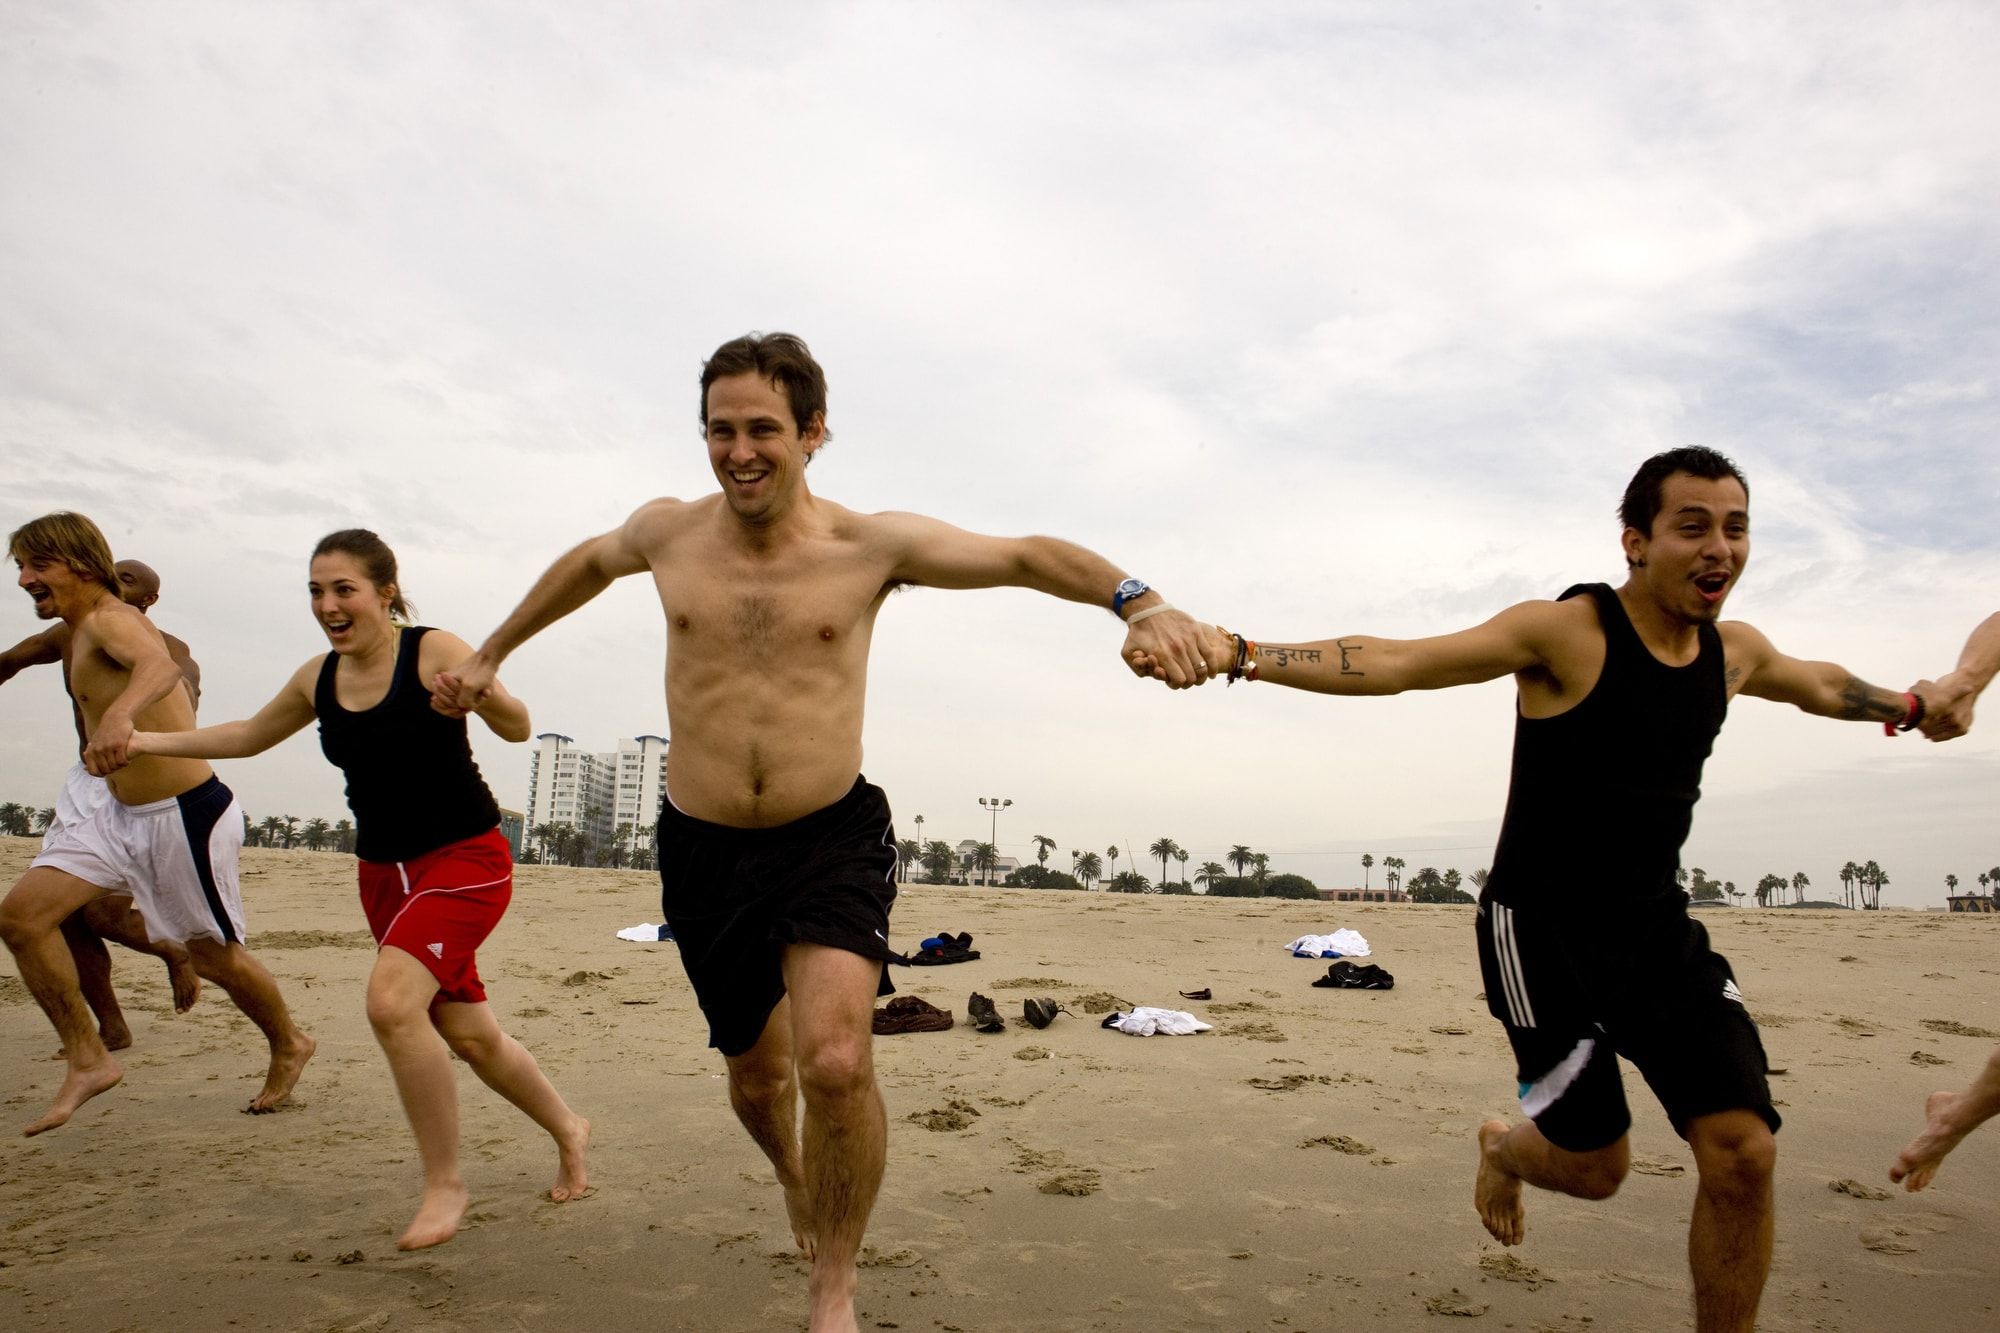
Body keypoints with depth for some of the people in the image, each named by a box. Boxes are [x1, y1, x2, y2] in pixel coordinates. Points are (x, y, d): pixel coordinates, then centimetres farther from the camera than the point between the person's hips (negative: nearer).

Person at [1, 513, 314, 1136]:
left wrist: (119, 715, -61)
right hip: (119, 814, 9)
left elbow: (160, 666, -42)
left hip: (185, 815, -9)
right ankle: (88, 1060, 6)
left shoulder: (110, 620, -18)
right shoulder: (78, 633, 12)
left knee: (212, 955, 6)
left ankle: (289, 1046, 30)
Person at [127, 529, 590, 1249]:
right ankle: (568, 1131, 34)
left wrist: (478, 693, -39)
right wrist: (145, 741, 17)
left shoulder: (434, 651, -13)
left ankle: (445, 1183, -9)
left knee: (392, 1001, -26)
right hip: (384, 871, 7)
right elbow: (248, 736, 23)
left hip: (465, 858, -6)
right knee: (469, 1034, 10)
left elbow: (517, 728, -19)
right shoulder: (319, 678, 6)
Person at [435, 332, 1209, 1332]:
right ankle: (799, 1182, 54)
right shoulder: (667, 532, 1)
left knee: (836, 1062, -23)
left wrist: (1138, 601, -23)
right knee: (756, 1073, 17)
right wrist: (492, 654, 34)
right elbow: (587, 563, 23)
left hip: (833, 839, -3)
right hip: (702, 847, 3)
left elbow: (1030, 556, -6)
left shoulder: (875, 545, -7)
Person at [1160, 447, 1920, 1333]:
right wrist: (1238, 653, -37)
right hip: (1543, 934, -6)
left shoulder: (1734, 651, 4)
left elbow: (1818, 684, 29)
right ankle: (1503, 1149, 42)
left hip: (1660, 932, 6)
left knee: (1744, 1154, -6)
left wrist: (1910, 706, 45)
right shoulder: (1565, 631, -17)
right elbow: (1395, 663, -26)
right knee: (1593, 1167, 4)